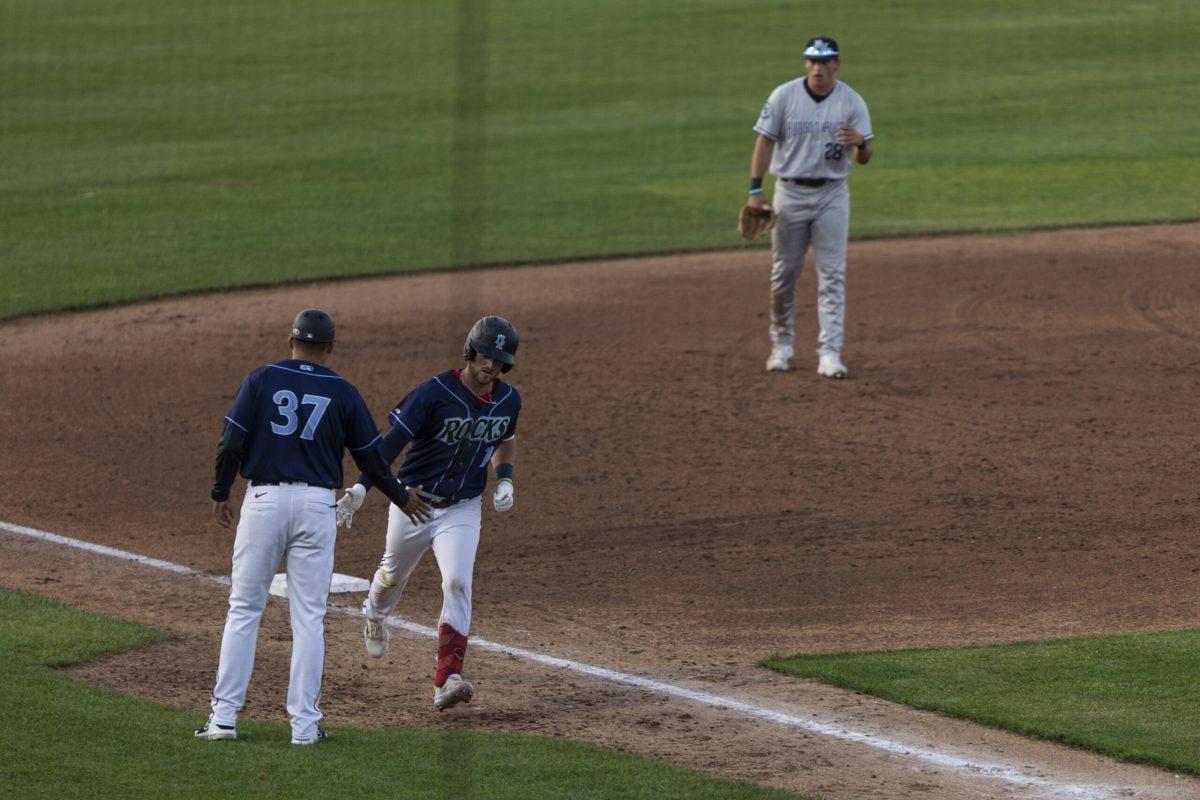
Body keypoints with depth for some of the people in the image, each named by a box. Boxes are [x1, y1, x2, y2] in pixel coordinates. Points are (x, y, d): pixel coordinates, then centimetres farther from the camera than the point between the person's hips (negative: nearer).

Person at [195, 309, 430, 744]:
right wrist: (401, 497, 24)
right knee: (308, 617, 4)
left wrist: (221, 494, 9)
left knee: (244, 610, 6)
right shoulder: (343, 392, 3)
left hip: (264, 499, 0)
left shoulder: (261, 379, 0)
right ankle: (304, 723, 3)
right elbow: (371, 456, 8)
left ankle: (224, 715, 3)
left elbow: (233, 442, -4)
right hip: (317, 505, 0)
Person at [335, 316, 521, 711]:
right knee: (393, 575, 20)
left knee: (457, 584, -18)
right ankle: (375, 616, 58)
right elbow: (392, 442, -24)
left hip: (462, 510, 2)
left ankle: (448, 682, -24)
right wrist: (360, 489, -34)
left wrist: (505, 479, 2)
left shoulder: (508, 401, -3)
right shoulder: (434, 393, -21)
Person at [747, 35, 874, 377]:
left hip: (832, 195, 0)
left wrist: (860, 143, -28)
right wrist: (755, 190, -9)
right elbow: (765, 142, -1)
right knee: (784, 273, 6)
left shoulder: (851, 102, -2)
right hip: (790, 192, 0)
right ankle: (781, 345, 23)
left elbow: (864, 157, -4)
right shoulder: (783, 96, -3)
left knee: (832, 275, -5)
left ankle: (829, 353, -6)